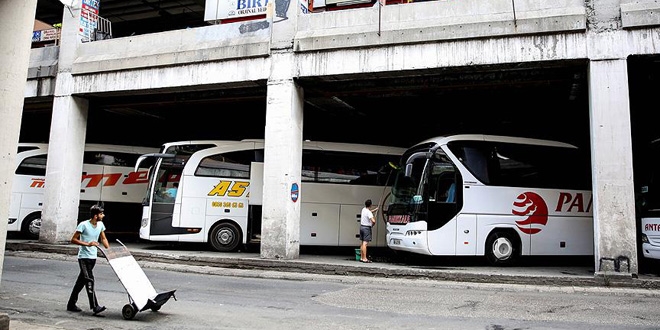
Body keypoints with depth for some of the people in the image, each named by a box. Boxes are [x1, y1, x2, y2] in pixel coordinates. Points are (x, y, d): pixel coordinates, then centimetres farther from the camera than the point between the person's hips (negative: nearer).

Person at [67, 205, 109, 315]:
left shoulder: (100, 224, 5)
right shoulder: (83, 225, -14)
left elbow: (103, 239, 16)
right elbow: (73, 240, -12)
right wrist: (87, 244, -22)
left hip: (93, 257, 7)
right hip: (84, 257, -7)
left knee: (81, 281, 14)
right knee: (89, 280, -14)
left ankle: (71, 304, 26)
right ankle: (95, 307, -17)